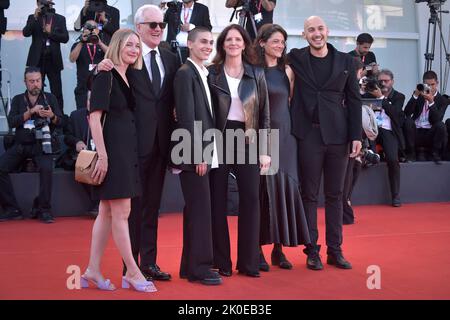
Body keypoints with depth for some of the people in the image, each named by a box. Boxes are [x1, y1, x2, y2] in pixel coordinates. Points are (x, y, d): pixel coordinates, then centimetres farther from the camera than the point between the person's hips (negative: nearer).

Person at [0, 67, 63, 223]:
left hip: (41, 144, -2)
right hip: (20, 145, 3)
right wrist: (30, 112, -12)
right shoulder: (18, 100, 14)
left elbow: (60, 123, 4)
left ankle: (43, 210, -20)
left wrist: (52, 116, -18)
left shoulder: (50, 98, 11)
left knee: (46, 168, -32)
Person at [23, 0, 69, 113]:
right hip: (37, 59, 0)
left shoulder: (60, 19, 10)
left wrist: (50, 32, -8)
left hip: (53, 60, 0)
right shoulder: (33, 17, 9)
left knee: (57, 92, -1)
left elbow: (65, 38, 2)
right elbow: (25, 33, -6)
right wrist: (35, 18, -13)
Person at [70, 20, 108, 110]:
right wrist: (81, 42, -15)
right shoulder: (78, 45, 13)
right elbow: (72, 59, -7)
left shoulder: (102, 45, 15)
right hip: (83, 88, 0)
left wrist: (99, 42, -19)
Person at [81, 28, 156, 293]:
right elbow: (95, 116, -14)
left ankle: (93, 271, 15)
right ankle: (133, 273, 2)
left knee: (108, 212, 9)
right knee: (121, 212, -5)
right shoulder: (106, 75, -7)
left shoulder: (128, 78, 16)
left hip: (127, 149, 9)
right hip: (113, 149, -9)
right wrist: (102, 155, -19)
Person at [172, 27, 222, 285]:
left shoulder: (205, 74, 17)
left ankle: (190, 266, 20)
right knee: (201, 209, -6)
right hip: (194, 155, -9)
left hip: (205, 154, 9)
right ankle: (200, 267, 2)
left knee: (196, 210, 12)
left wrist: (206, 153, 11)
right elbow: (187, 118, -16)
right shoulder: (185, 73, -9)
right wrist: (198, 154, -19)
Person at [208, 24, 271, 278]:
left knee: (251, 199, -1)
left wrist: (264, 150, 1)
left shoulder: (257, 74, 8)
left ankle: (249, 261, 10)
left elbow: (264, 114, 7)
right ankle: (221, 261, 13)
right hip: (219, 140, -1)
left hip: (248, 141, 1)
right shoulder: (212, 73, 3)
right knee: (218, 201, 2)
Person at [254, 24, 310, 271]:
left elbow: (291, 103, 14)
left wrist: (294, 129, 7)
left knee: (286, 187, 2)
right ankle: (258, 249, 8)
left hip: (284, 135, 4)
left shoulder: (287, 71, 11)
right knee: (263, 189, -2)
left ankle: (279, 248, 13)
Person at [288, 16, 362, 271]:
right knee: (309, 195, 4)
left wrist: (357, 136, 1)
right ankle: (312, 251, 12)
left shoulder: (345, 61, 7)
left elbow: (354, 99, 7)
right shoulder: (295, 59, 3)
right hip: (308, 135, -1)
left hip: (338, 135, 2)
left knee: (335, 195, 8)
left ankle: (335, 250, 16)